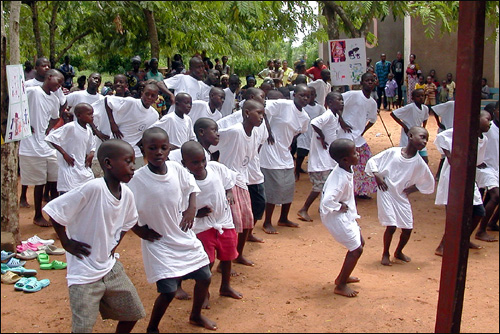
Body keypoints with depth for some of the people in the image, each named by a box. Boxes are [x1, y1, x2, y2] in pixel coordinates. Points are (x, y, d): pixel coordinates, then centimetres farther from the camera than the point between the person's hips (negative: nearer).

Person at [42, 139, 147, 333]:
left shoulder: (127, 194, -3)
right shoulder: (93, 188, -24)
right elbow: (53, 211, -20)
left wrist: (115, 243, 8)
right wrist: (66, 242, -13)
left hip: (111, 267, 7)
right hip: (84, 272, -7)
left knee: (133, 313, 12)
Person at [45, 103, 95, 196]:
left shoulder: (88, 131, 7)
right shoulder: (70, 127, -15)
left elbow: (92, 147, 21)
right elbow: (50, 138, -17)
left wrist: (90, 155, -2)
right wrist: (65, 154, -19)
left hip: (83, 168, 7)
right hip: (69, 169, -7)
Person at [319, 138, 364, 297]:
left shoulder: (346, 169, -3)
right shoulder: (341, 178, -31)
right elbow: (327, 201, -40)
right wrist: (339, 207, -23)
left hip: (347, 215, 10)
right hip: (337, 217, -10)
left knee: (360, 242, 21)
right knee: (356, 249, -2)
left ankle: (343, 277, 36)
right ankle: (341, 286, 13)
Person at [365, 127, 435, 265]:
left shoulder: (419, 163, -4)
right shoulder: (392, 152, -9)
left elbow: (428, 183, 8)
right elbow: (372, 161, 1)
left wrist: (410, 189, 1)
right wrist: (377, 175, -11)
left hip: (402, 197, 4)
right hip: (386, 193, -3)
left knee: (408, 228, 3)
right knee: (391, 226, -11)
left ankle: (398, 252, 32)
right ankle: (385, 254, 13)